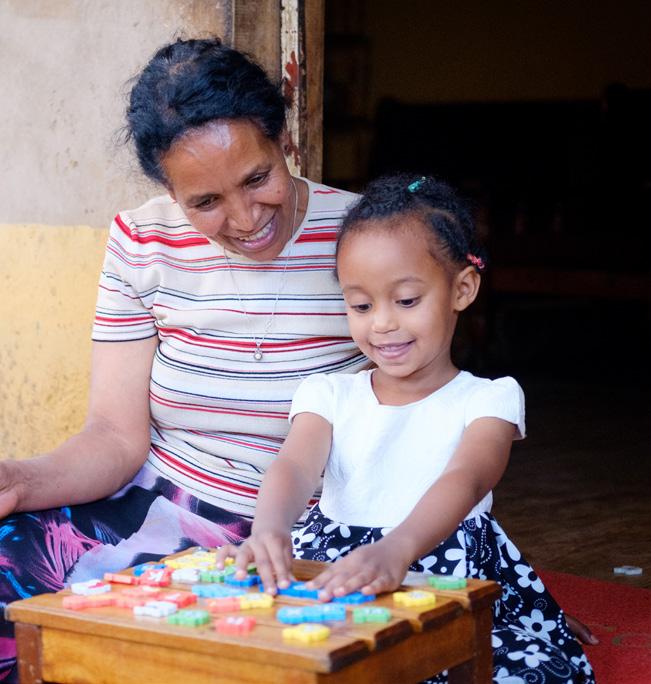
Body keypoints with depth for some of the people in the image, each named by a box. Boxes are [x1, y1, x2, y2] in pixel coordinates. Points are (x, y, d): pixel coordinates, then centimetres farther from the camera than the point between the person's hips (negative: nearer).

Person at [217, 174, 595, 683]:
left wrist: (396, 549, -43)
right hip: (334, 578, 2)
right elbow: (295, 467, -10)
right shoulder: (328, 395, 9)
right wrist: (270, 529, -37)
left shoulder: (488, 400, 1)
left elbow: (465, 481, -20)